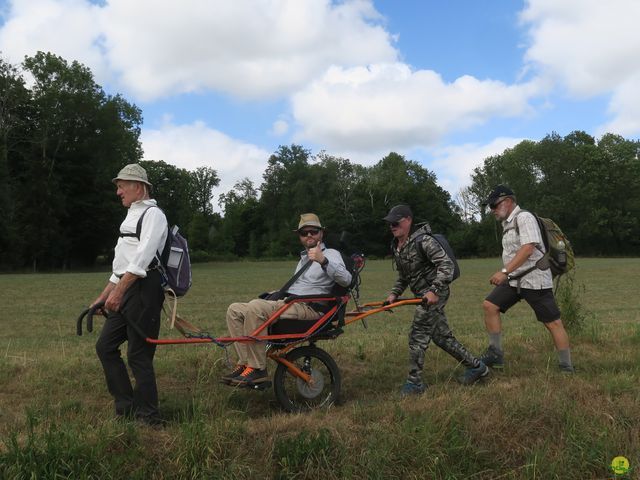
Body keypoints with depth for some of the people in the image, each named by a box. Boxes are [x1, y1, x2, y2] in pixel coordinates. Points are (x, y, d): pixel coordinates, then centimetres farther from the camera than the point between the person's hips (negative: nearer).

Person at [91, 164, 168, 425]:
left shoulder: (152, 214, -6)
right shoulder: (132, 217, 24)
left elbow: (142, 257, -20)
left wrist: (118, 291, -26)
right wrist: (102, 297, 24)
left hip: (144, 289, -10)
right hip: (126, 291, 10)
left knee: (138, 355, -6)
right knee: (105, 346, 9)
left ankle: (147, 416, 6)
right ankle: (126, 406, 17)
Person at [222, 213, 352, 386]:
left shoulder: (330, 254, 3)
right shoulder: (304, 258, 31)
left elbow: (346, 280, -18)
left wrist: (323, 260, -30)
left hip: (308, 308, -9)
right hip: (285, 303, 9)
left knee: (255, 307, -31)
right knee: (234, 310, -5)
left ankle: (257, 369, -25)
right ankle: (244, 363, -9)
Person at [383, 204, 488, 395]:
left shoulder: (423, 240, -16)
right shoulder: (396, 247, 11)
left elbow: (446, 265, -22)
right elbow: (403, 276, 23)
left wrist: (434, 291, -29)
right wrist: (394, 294, 10)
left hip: (435, 294, -9)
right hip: (424, 295, 9)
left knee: (417, 337, -8)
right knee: (442, 336, 14)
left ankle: (414, 382, 3)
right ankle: (476, 366, 27)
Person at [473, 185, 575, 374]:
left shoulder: (524, 218, -13)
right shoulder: (507, 223, 15)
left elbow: (528, 249, -26)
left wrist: (504, 271, -31)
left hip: (535, 280, -9)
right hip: (514, 280, 9)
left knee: (552, 323, -3)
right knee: (489, 306, -4)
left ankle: (567, 368, 7)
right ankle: (495, 354, 1)